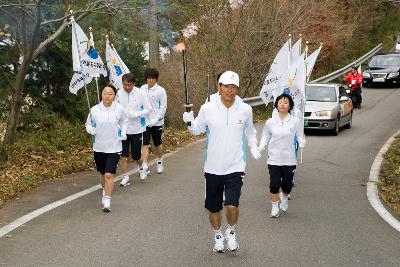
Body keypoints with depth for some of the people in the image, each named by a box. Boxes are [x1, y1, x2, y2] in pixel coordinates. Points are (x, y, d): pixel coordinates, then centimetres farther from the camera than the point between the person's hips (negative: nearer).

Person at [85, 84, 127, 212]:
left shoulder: (119, 109, -6)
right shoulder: (94, 110, -6)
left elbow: (123, 122, 14)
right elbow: (88, 124, 8)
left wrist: (123, 132, -1)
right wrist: (91, 130, -13)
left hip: (114, 147, -2)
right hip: (99, 147, 2)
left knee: (109, 175, -11)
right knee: (102, 173, 18)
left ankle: (107, 201, -5)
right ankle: (105, 191, 45)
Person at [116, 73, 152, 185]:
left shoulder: (140, 94, -7)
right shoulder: (119, 94, -4)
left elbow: (148, 109, -3)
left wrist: (136, 114, -18)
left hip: (136, 129, -1)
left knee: (136, 156, 9)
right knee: (122, 155, -3)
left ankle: (141, 167, 40)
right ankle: (125, 177, 10)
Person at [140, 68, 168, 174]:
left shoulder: (160, 90, -8)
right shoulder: (142, 89, 1)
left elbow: (163, 107, -8)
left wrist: (155, 119, -16)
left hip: (157, 122, -2)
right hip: (144, 121, 2)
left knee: (158, 144, 15)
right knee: (144, 144, -6)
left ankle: (160, 162, 37)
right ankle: (144, 166, -8)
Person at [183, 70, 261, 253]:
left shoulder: (245, 110, -2)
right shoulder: (207, 109, -6)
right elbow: (197, 130, 7)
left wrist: (254, 148, 5)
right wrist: (190, 122, -12)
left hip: (235, 167, -1)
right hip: (213, 167, 1)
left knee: (232, 206, -13)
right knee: (213, 208, 11)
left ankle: (231, 232, 18)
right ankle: (217, 236, 38)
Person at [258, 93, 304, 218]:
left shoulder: (295, 121, -2)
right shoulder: (270, 122, 2)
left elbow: (299, 136, 4)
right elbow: (265, 137, 9)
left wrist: (301, 142, -17)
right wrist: (260, 148, -6)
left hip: (289, 159, 0)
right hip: (274, 159, 0)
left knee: (287, 184, 7)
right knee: (274, 184, -1)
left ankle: (284, 198, 41)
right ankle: (275, 207, 19)